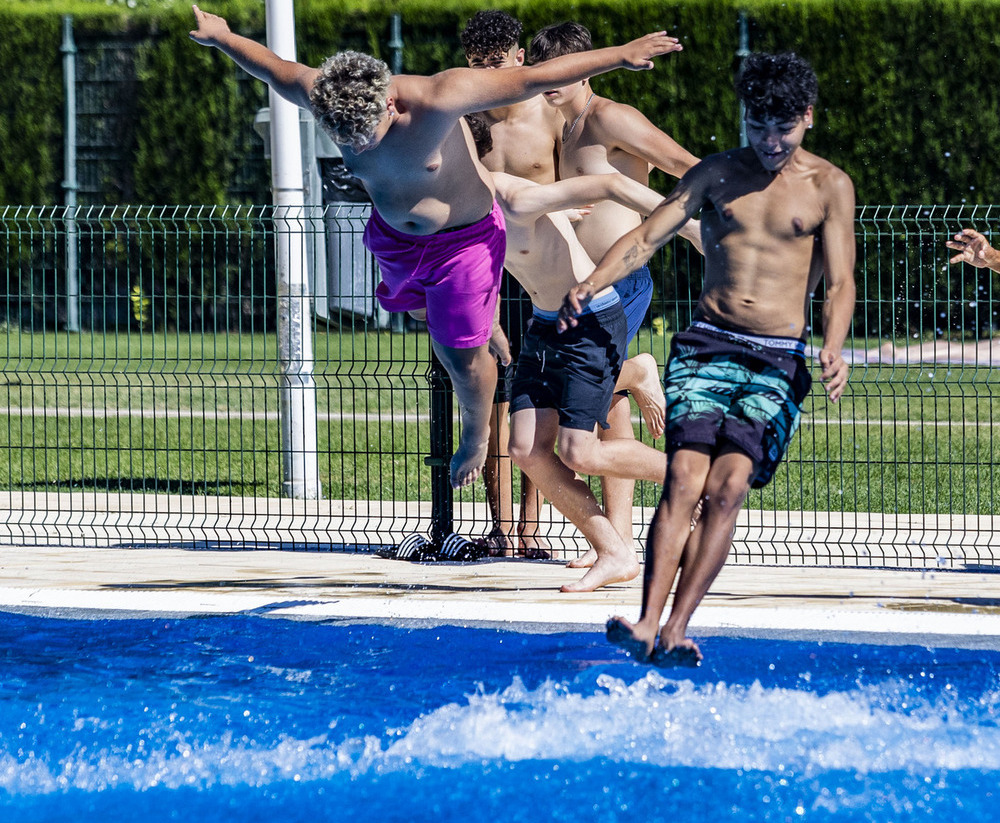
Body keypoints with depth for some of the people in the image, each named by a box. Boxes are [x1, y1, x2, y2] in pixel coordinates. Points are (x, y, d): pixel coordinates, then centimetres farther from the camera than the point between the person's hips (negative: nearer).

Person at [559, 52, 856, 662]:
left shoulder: (829, 186, 7)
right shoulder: (717, 174, 11)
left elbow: (840, 282, 3)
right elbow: (647, 237, 5)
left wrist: (834, 348, -17)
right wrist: (591, 285, -13)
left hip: (777, 361, -1)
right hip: (707, 345, 1)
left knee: (728, 485, -19)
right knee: (684, 479, -18)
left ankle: (677, 629, -23)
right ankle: (648, 624, -29)